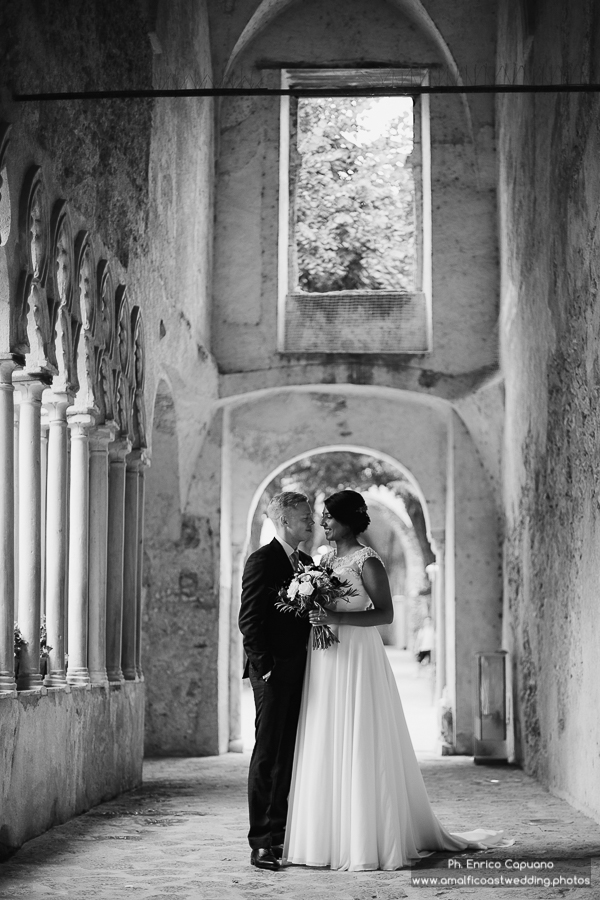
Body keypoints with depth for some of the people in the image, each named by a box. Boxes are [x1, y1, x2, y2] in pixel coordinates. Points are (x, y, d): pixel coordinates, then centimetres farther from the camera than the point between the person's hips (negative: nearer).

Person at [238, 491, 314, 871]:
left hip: (300, 669, 7)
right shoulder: (262, 561, -8)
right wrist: (264, 666, -16)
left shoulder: (307, 563, 16)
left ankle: (281, 833, 13)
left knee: (290, 754, 8)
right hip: (273, 671, -7)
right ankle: (261, 842, -3)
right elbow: (249, 620, -12)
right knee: (267, 753, -5)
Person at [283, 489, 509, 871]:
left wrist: (338, 617, -23)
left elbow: (386, 613, -14)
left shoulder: (367, 561, -8)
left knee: (361, 748, -5)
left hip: (356, 659, -8)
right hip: (326, 659, 8)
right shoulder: (326, 559, 14)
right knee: (325, 749, 6)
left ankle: (369, 843, 0)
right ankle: (332, 836, 12)